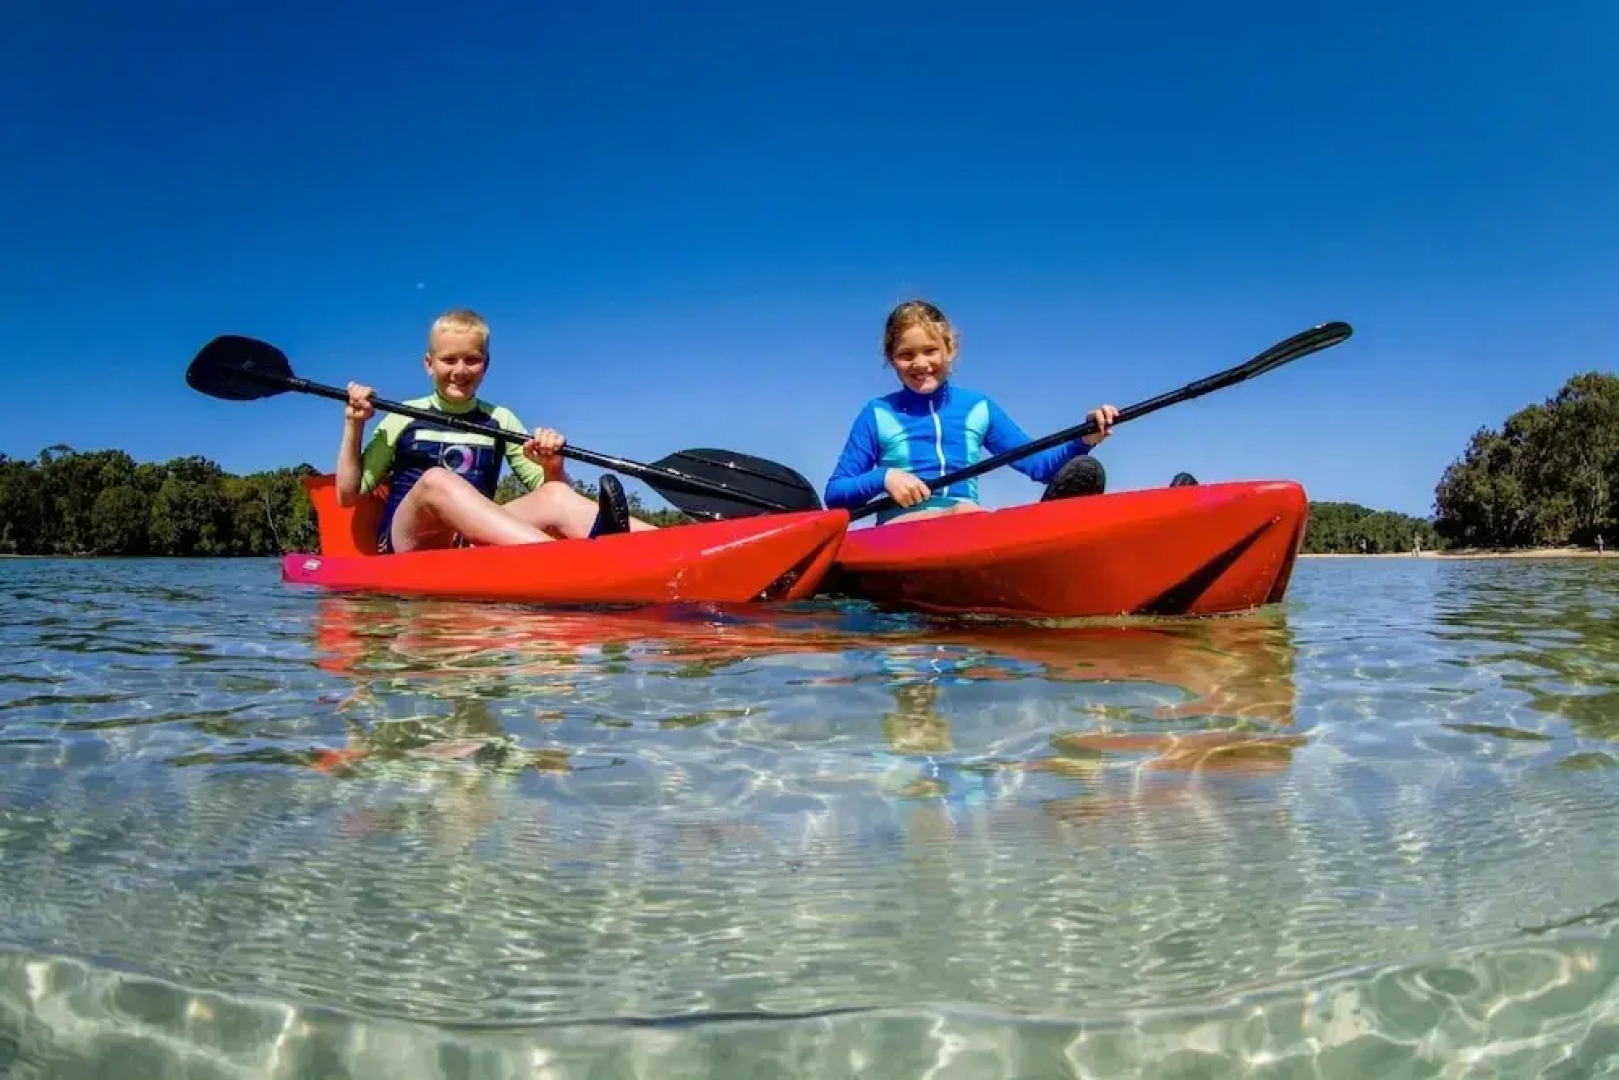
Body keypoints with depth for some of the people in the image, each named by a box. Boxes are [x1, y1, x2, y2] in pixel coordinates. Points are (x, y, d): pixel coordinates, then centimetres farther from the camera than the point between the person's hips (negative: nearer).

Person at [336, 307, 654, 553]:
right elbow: (348, 495, 11)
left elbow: (546, 491, 12)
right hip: (408, 540, -2)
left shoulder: (500, 420, 16)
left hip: (476, 542, 2)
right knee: (436, 480, -33)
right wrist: (353, 425, 1)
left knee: (555, 496, -23)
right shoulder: (404, 417, 10)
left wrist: (552, 467, -10)